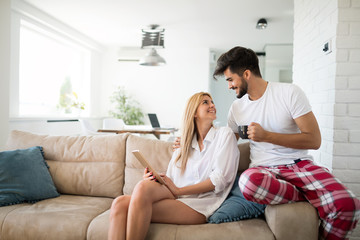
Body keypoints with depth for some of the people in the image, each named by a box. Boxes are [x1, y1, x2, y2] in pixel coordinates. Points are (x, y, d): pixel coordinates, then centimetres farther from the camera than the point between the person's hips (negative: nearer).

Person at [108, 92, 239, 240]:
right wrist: (154, 180, -9)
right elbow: (170, 183, 14)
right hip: (177, 199, 5)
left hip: (201, 205, -5)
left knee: (143, 187, -30)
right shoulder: (182, 148, 23)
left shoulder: (224, 134, 9)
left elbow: (220, 179, -4)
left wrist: (178, 190, -8)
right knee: (120, 203, -21)